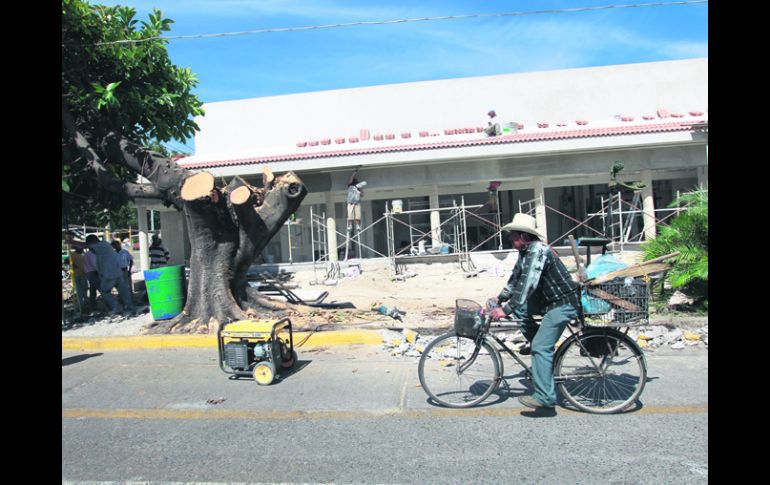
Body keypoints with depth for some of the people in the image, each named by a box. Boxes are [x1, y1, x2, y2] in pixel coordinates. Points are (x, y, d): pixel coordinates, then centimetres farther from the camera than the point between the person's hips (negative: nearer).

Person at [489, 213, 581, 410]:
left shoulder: (538, 250, -23)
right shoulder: (526, 251, 7)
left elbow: (527, 284, -32)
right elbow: (515, 278, 13)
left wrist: (505, 310, -33)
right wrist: (499, 300, 6)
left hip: (563, 303, -10)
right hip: (549, 299, 10)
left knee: (541, 348, -13)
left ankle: (545, 397, -7)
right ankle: (544, 348, 11)